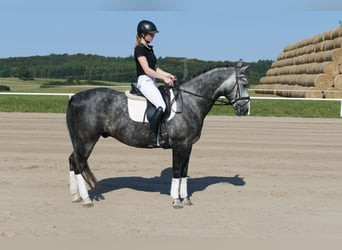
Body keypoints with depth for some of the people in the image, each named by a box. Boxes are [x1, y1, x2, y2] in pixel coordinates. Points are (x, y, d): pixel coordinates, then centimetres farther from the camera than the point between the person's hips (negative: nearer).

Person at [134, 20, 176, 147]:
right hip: (144, 81, -10)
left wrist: (168, 75, 7)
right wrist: (164, 78, -17)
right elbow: (147, 70, -16)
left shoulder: (149, 48, 18)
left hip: (152, 82, 10)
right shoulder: (139, 49, -9)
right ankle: (152, 138, -25)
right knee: (161, 106, -25)